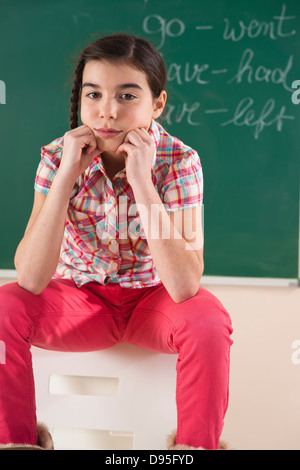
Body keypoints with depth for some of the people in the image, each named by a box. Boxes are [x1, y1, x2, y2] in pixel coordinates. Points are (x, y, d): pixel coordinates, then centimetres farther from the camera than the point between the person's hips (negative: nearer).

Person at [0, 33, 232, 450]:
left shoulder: (178, 161, -20)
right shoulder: (57, 157, -15)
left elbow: (184, 287, -31)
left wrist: (141, 181, -35)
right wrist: (66, 175, -31)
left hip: (153, 298, -1)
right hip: (77, 298, 2)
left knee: (208, 322, -32)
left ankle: (195, 444, -10)